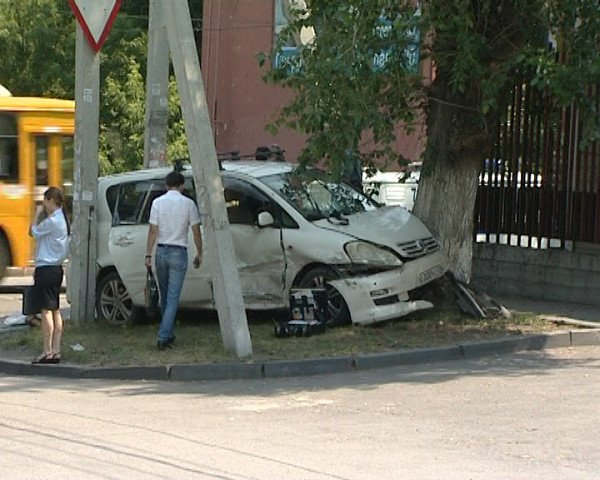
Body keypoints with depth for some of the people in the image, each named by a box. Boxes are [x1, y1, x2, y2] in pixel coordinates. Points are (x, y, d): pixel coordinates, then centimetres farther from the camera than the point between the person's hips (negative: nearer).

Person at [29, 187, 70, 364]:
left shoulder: (52, 221, -17)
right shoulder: (62, 219, 14)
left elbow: (34, 231, -3)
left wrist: (38, 213, 5)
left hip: (46, 269, -10)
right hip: (56, 268, 10)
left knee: (46, 310, -8)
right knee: (55, 311, 9)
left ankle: (47, 352, -8)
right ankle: (56, 351, 10)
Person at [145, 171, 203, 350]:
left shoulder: (158, 202, 0)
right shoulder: (188, 204, -3)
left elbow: (153, 230, -3)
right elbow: (196, 231, -1)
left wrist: (148, 255, 0)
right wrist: (199, 254, 9)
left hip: (161, 251, 3)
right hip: (179, 253, -2)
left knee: (165, 295, 15)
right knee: (173, 296, -3)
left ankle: (168, 334, 22)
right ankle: (164, 337, -11)